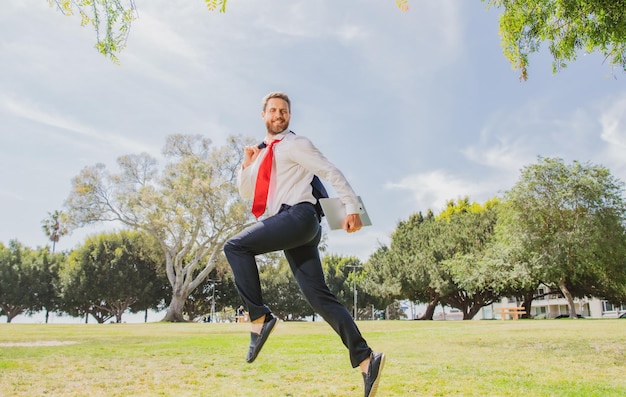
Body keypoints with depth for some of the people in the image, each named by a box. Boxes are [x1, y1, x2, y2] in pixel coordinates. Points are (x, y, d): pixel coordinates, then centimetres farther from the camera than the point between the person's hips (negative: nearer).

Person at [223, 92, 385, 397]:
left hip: (299, 216, -7)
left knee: (235, 246, -15)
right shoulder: (265, 153, 27)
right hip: (290, 224, 8)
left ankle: (259, 317, -12)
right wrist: (247, 164, 13)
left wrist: (352, 207, -13)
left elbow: (331, 172, -2)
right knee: (318, 296, 0)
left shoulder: (295, 144, 6)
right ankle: (365, 358, -1)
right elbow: (245, 192, 31)